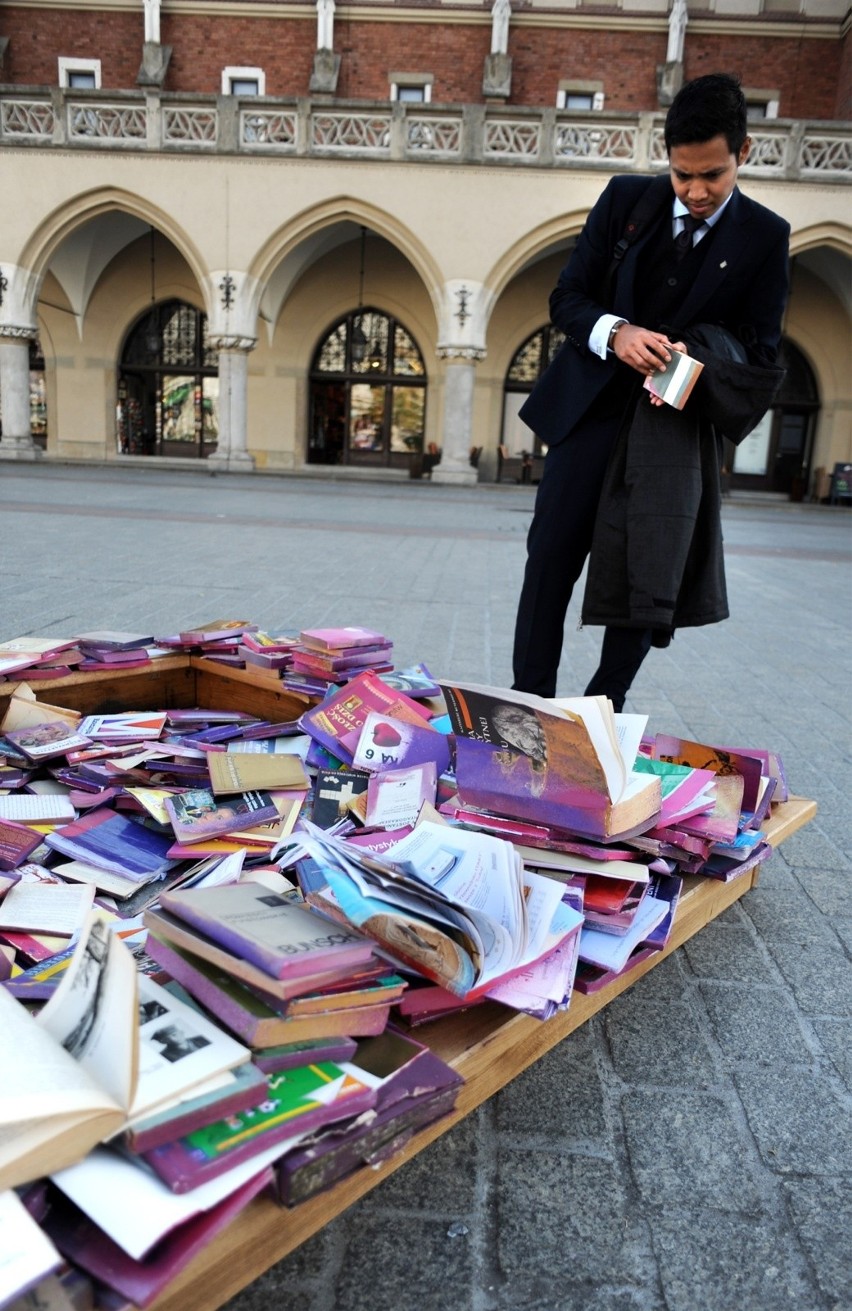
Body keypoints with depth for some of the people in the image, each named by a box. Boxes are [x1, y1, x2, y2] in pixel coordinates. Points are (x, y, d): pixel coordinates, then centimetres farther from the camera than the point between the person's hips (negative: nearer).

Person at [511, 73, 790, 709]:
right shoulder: (626, 198, 3)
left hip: (679, 424, 0)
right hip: (593, 407, 1)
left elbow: (761, 352, 1)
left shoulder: (765, 237, 1)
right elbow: (567, 298, 3)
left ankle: (605, 707, 14)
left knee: (645, 572, 1)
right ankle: (530, 701, 3)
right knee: (552, 554, -6)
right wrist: (615, 333, -18)